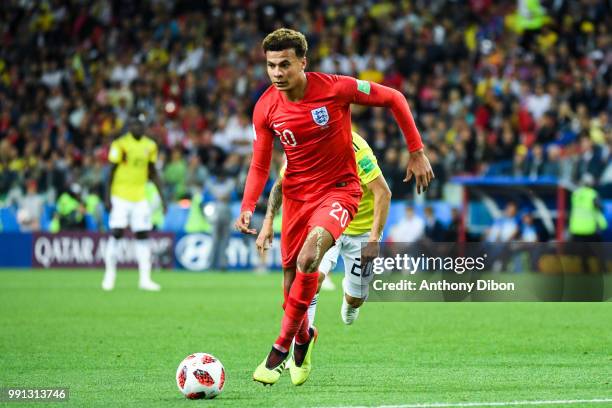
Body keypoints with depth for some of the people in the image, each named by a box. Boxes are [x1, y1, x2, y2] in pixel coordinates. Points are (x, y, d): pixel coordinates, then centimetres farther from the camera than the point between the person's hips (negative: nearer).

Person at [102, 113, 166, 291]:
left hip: (140, 197, 4)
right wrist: (107, 197, -9)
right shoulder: (120, 144, -8)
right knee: (116, 233, -7)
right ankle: (110, 275, 6)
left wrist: (162, 197, 12)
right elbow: (112, 171, -5)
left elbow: (153, 173, 15)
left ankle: (145, 278, 4)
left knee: (142, 236, 2)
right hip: (120, 196, -4)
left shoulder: (150, 146, 6)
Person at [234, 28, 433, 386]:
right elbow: (260, 165, 4)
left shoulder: (336, 88, -17)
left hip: (339, 189, -4)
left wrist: (417, 152, -4)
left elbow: (394, 99, -4)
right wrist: (248, 207, -12)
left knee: (309, 256, -30)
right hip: (296, 193, 4)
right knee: (291, 276, 7)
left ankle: (282, 347, -20)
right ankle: (304, 336, 41)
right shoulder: (266, 108, -7)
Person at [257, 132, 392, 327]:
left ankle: (350, 290, 47)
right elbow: (280, 185, 7)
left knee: (355, 300, 8)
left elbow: (383, 193, -25)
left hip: (362, 228, -2)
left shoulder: (354, 148, -28)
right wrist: (268, 223, -5)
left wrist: (374, 239, -30)